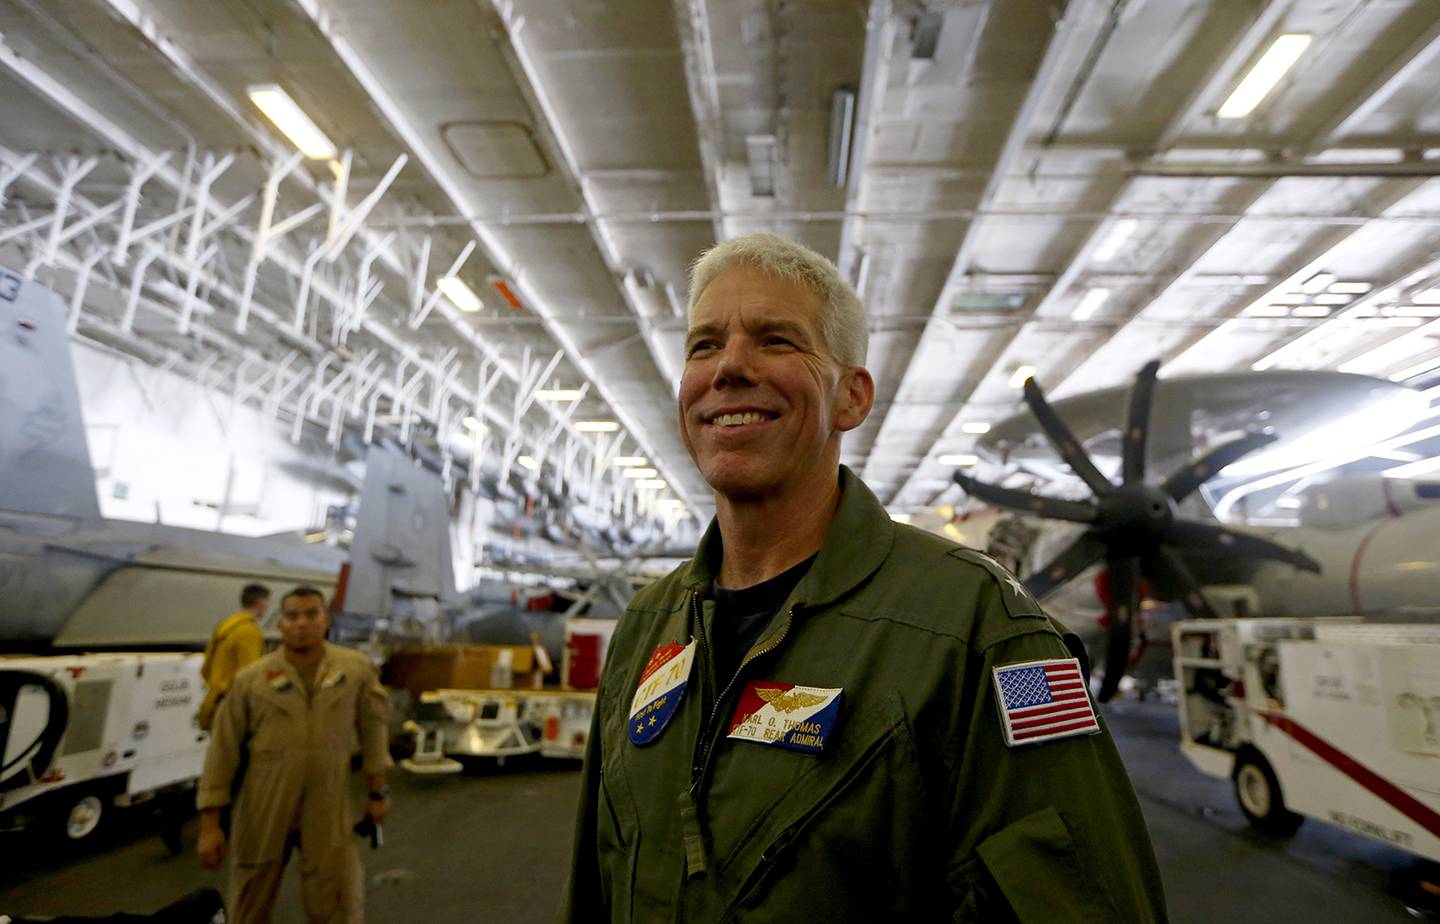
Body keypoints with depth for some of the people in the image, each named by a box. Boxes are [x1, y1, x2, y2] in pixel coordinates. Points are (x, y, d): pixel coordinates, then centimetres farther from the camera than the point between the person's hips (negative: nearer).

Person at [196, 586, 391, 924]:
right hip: (263, 813, 1)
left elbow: (373, 727, 2)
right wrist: (210, 823, -3)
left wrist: (378, 791, 6)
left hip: (328, 812, -1)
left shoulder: (356, 669, -8)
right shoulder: (251, 679, -8)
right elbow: (222, 749, -3)